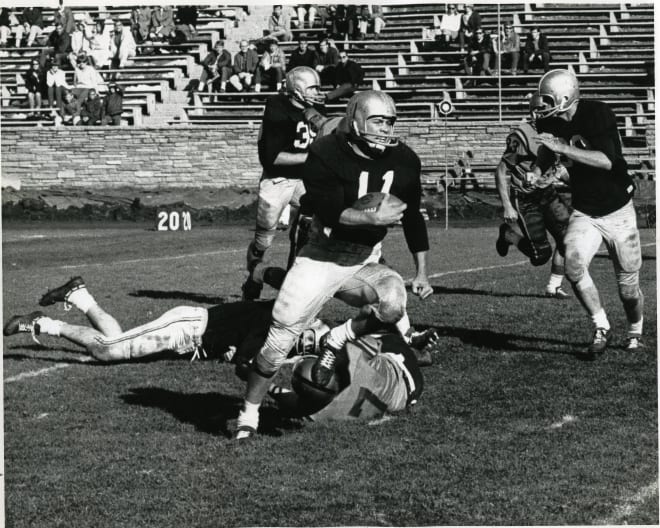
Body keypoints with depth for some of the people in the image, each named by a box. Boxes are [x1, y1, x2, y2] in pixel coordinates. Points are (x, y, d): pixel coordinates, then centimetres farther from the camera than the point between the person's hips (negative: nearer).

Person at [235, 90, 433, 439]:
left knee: (393, 304, -28)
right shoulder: (328, 155, -16)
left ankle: (337, 341, -2)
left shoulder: (403, 161, -2)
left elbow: (413, 218, 9)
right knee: (281, 336, -9)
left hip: (363, 265, 3)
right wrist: (373, 217, -33)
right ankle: (249, 413, 8)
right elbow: (328, 210, -24)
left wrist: (421, 272, 10)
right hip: (322, 258, -3)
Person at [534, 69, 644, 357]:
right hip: (584, 212, 4)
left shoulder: (597, 113, -20)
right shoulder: (548, 123, -4)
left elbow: (606, 161, -32)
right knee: (574, 266, -23)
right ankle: (601, 329, -8)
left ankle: (635, 331, 34)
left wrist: (563, 148, -36)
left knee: (628, 283, 5)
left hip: (618, 210, -3)